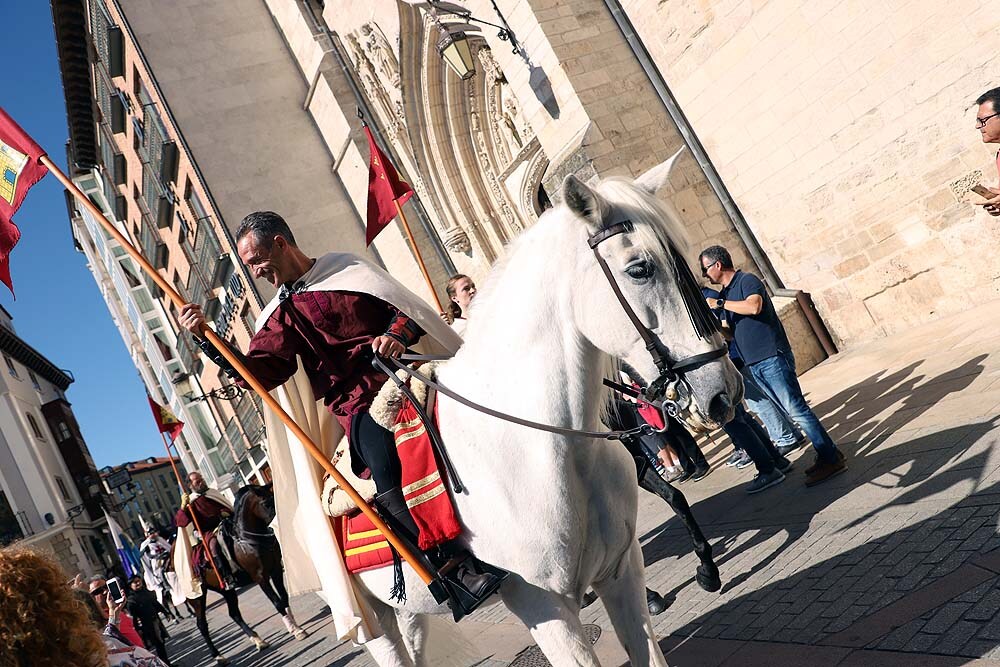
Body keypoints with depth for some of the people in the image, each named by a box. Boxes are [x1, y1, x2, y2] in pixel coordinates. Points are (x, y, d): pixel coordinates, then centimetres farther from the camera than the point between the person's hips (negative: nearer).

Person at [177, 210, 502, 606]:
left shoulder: (347, 269, 15)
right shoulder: (281, 317, 19)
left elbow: (407, 304, 9)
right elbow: (256, 372, 6)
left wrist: (397, 334, -11)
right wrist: (205, 339, -3)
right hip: (357, 406, 0)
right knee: (388, 481, -28)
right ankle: (453, 565, -22)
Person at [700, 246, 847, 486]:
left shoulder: (747, 281, -8)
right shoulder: (724, 294, 17)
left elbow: (754, 306, -28)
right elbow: (726, 330, 26)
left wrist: (719, 304, -20)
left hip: (772, 358, -8)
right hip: (753, 365, 9)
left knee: (796, 409, -9)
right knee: (791, 410, 10)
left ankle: (832, 459, -2)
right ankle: (825, 455, 17)